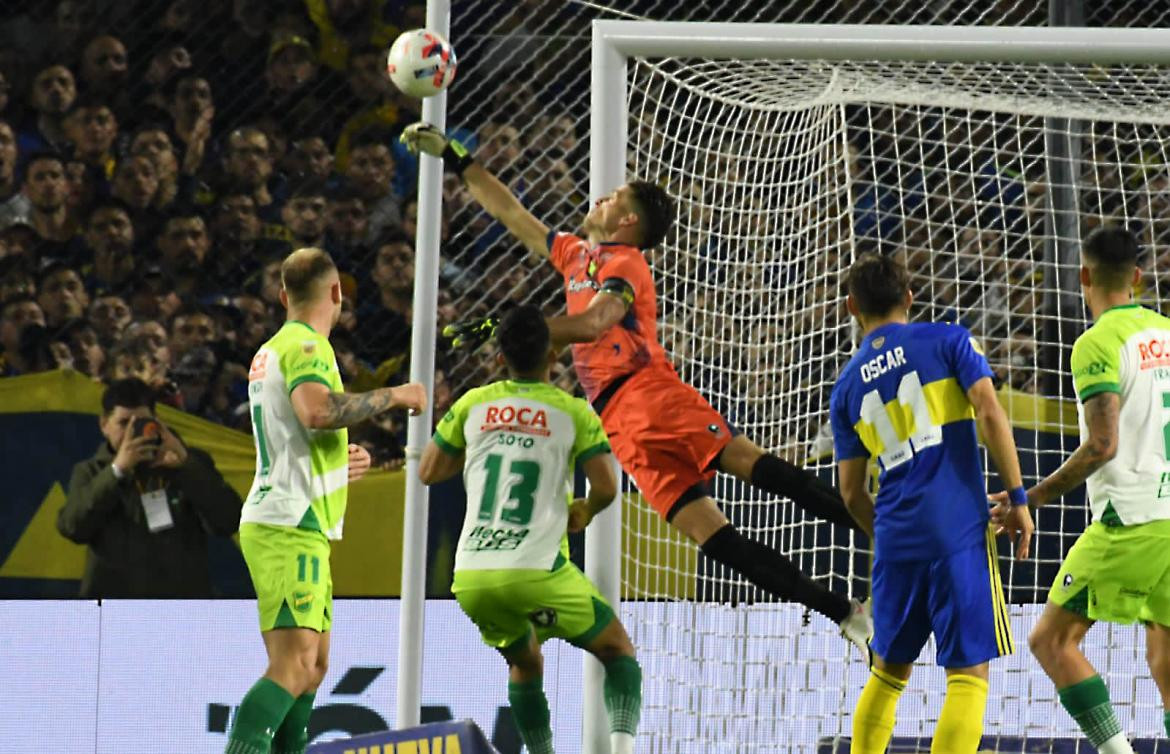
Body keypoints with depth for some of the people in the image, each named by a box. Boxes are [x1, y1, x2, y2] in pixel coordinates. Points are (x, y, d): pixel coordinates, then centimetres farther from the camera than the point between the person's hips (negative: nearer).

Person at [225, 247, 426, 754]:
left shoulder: (272, 350, 21)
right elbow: (317, 409, -30)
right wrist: (391, 396, -19)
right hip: (290, 527, -10)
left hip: (285, 526, 10)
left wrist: (338, 463, 43)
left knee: (313, 663, 13)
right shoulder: (306, 345, -9)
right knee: (293, 665, -19)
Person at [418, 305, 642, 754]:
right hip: (536, 572, -4)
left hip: (472, 577, 4)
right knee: (617, 650, 13)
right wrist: (585, 511, 16)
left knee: (525, 663, 28)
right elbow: (606, 486, -6)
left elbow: (429, 472, 17)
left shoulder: (474, 404, 11)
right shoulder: (573, 412, 3)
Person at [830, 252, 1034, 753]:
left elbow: (852, 492, 14)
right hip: (959, 531, -4)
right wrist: (1017, 497, -4)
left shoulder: (846, 387, 14)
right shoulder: (947, 341, 4)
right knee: (968, 673, -3)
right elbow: (989, 413, -8)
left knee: (888, 670, 19)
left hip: (895, 540, 4)